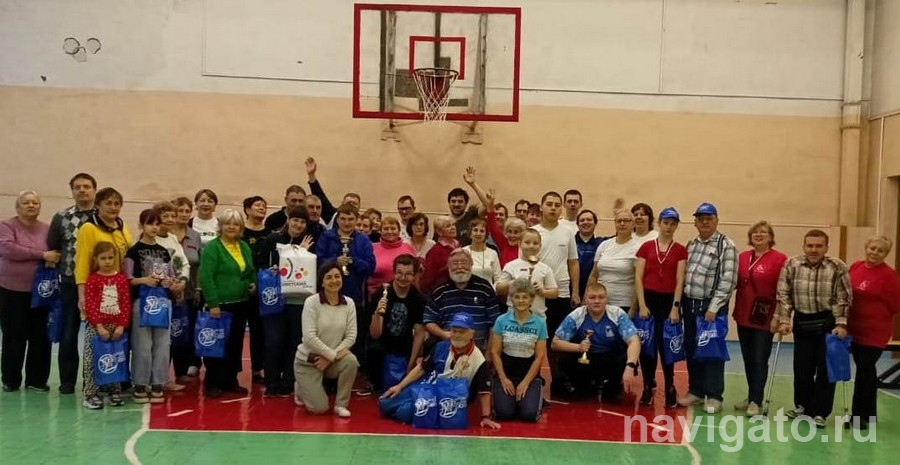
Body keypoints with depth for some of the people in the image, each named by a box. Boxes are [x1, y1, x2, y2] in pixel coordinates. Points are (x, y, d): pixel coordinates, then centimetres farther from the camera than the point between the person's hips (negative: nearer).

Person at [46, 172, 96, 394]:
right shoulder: (61, 218, 5)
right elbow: (51, 249, 8)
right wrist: (60, 270, 4)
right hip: (70, 284, 1)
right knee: (68, 333, 7)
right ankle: (67, 381, 18)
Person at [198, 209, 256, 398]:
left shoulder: (244, 247, 12)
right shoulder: (212, 247, -9)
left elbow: (251, 270, 25)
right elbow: (205, 277, -16)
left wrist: (254, 283, 3)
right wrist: (212, 303, -20)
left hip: (240, 304, 7)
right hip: (220, 304, -7)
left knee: (235, 344, 12)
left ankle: (230, 381, 23)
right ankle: (213, 383, 12)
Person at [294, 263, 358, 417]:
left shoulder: (349, 303, -5)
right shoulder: (311, 302, -15)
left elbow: (351, 336, -7)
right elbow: (309, 337, -22)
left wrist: (330, 358, -16)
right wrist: (333, 354, -22)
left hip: (333, 358, 3)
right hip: (308, 360, -3)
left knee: (351, 361, -30)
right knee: (319, 408, -13)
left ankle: (341, 404, -8)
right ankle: (301, 389, 23)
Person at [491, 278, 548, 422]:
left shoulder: (540, 323, -4)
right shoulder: (501, 321, -4)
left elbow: (540, 356, -4)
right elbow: (495, 352, -1)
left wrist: (525, 382, -9)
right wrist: (503, 379, -8)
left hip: (530, 374, 0)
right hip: (505, 372, 0)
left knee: (529, 414, -19)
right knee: (503, 413, -19)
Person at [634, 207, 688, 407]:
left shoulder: (680, 250, 2)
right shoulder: (646, 247, 3)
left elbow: (680, 281, -1)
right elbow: (638, 278, 0)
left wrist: (675, 307, -8)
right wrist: (642, 304, -7)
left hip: (669, 301, -1)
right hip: (648, 299, 1)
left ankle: (670, 388, 18)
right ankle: (648, 387, 18)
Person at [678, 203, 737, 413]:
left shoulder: (726, 245, -7)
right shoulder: (690, 245, 13)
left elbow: (728, 280, -13)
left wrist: (714, 307, -16)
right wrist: (680, 302, 7)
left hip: (712, 306, -6)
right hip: (689, 304, 6)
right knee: (691, 349, 11)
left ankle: (714, 396, 10)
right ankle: (695, 390, 23)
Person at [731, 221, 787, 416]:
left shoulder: (779, 259, -9)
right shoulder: (742, 257, 9)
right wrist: (736, 311, 7)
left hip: (765, 319, -5)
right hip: (744, 317, 6)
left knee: (760, 360, 0)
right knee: (748, 359, 13)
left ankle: (756, 401, 7)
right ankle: (751, 397, 24)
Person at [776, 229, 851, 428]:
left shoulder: (837, 267, -8)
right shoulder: (791, 265, -3)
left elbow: (843, 299, -6)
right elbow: (783, 294, -1)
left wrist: (841, 324, -12)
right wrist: (784, 320, -6)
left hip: (828, 323, -2)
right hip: (802, 322, 2)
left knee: (825, 369, 1)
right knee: (802, 367, 9)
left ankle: (819, 412, 12)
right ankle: (802, 405, 27)